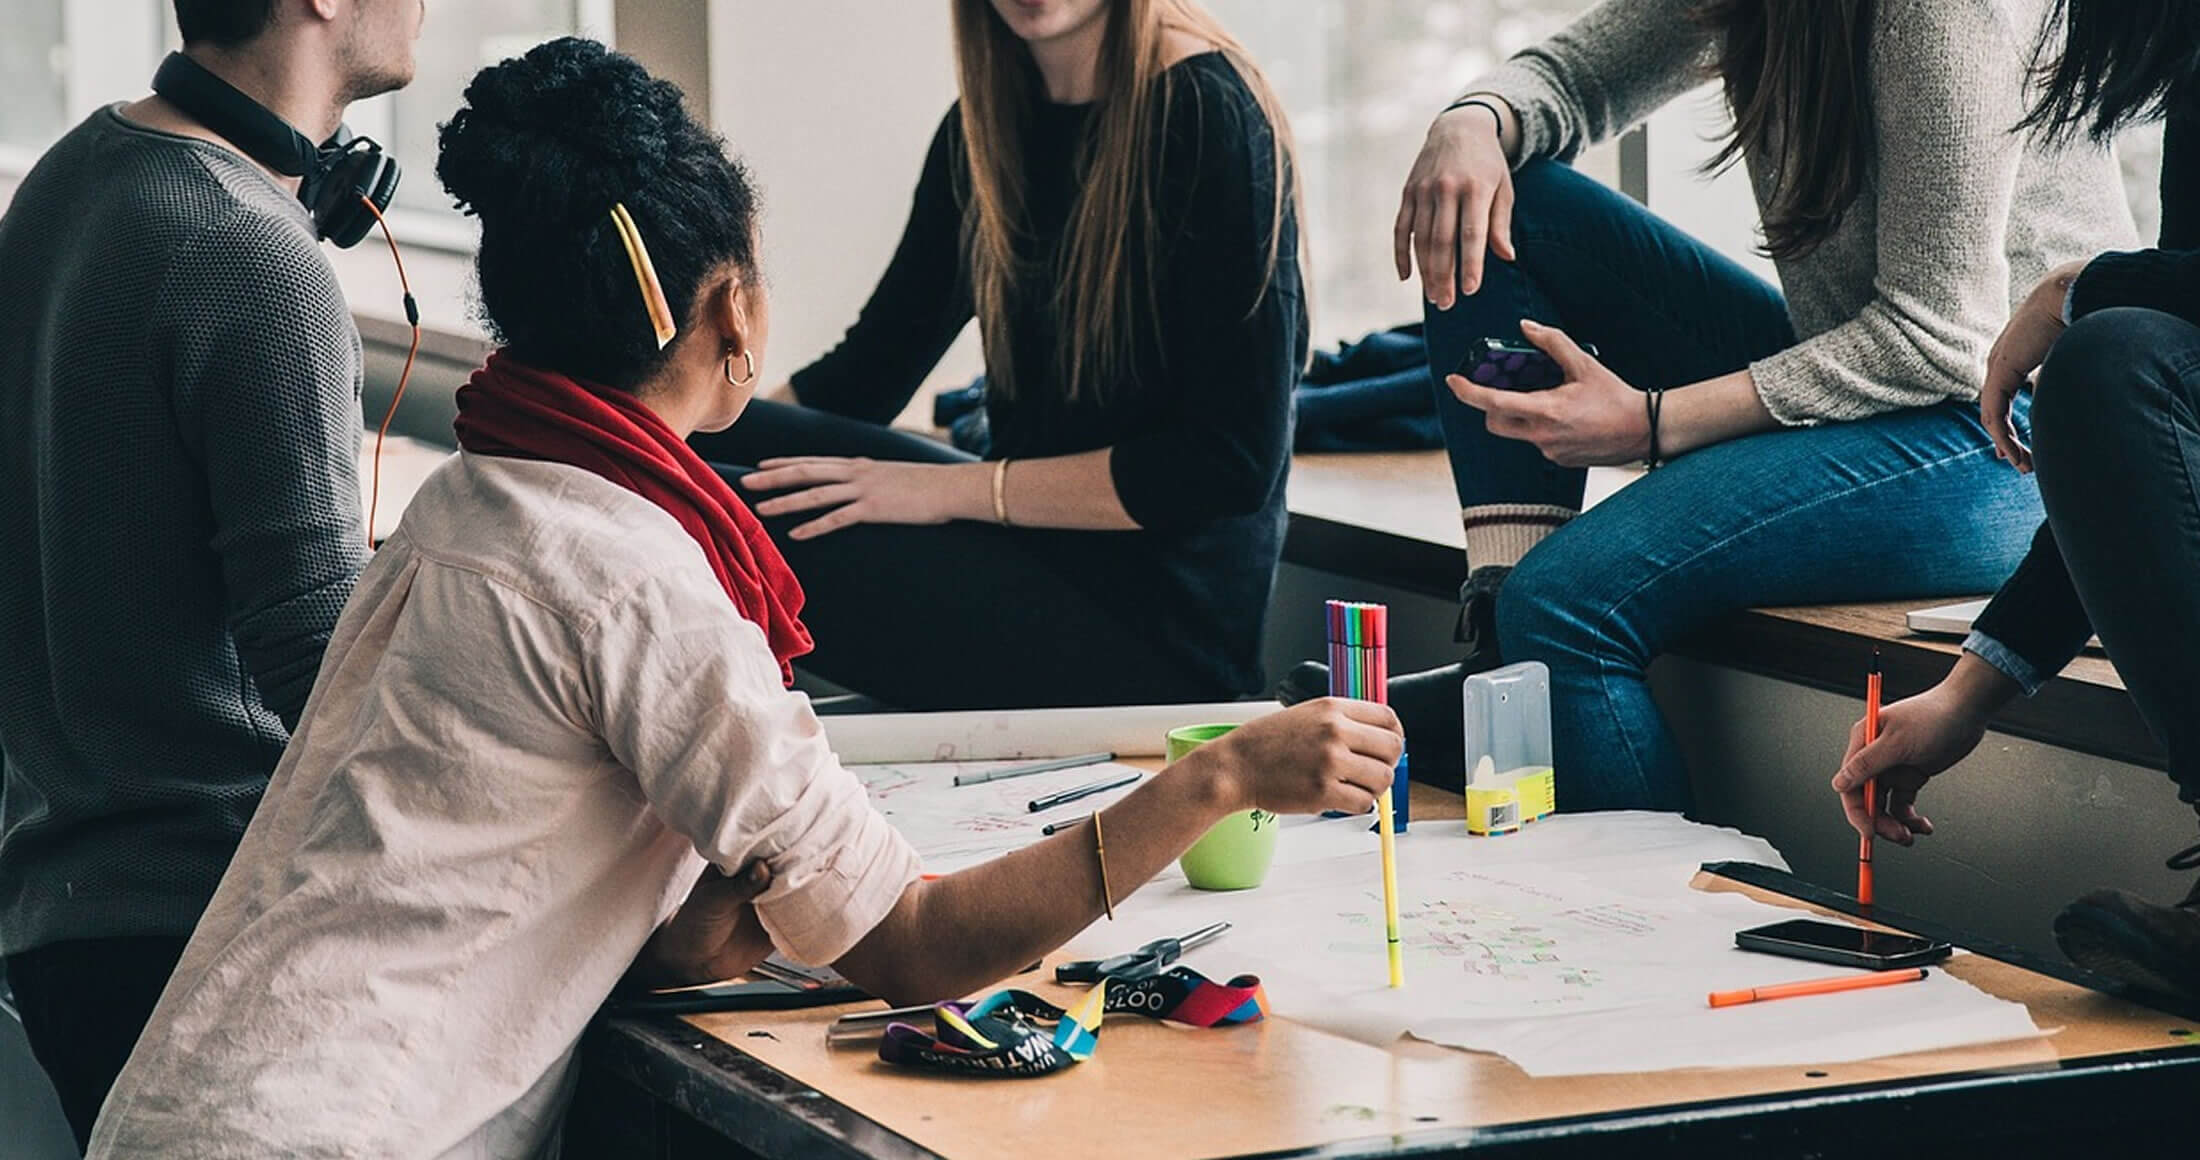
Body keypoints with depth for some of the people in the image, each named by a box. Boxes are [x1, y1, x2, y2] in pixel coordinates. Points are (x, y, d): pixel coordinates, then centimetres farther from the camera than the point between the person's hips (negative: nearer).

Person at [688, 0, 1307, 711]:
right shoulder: (987, 126, 9)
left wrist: (955, 489, -17)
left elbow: (1231, 461, -18)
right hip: (1031, 554, 8)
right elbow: (868, 370, 15)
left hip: (1158, 628, -8)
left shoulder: (1206, 117, -14)